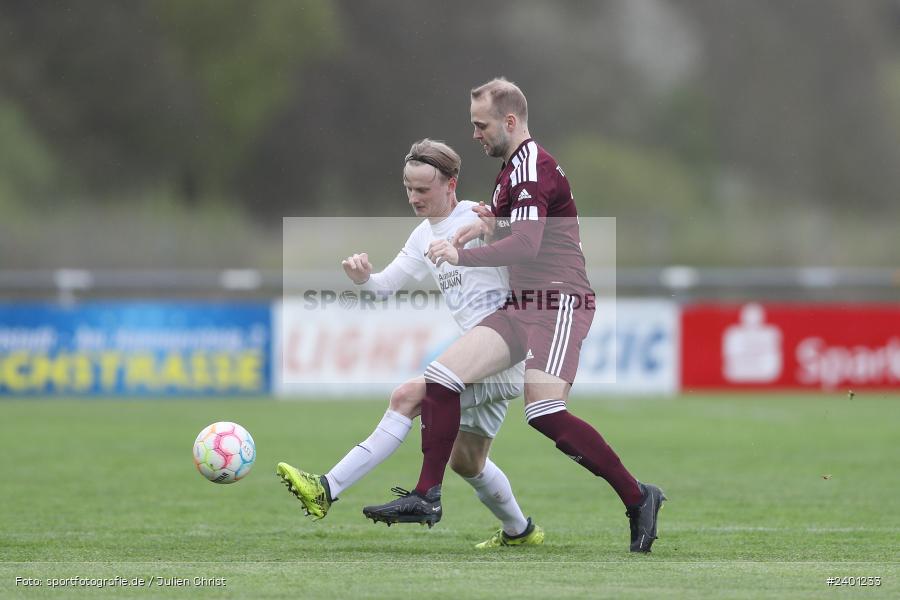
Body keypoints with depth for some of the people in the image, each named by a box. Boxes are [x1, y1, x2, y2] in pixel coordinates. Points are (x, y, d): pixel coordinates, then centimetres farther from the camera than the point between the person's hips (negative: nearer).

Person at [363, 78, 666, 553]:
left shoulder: (531, 167, -12)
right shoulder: (514, 168, 20)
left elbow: (526, 245, -22)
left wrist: (461, 255, -18)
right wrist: (493, 223, 12)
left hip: (558, 302, -10)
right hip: (525, 305, 10)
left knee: (545, 414, -22)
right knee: (441, 377, -1)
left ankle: (637, 499, -11)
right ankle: (426, 496, 1)